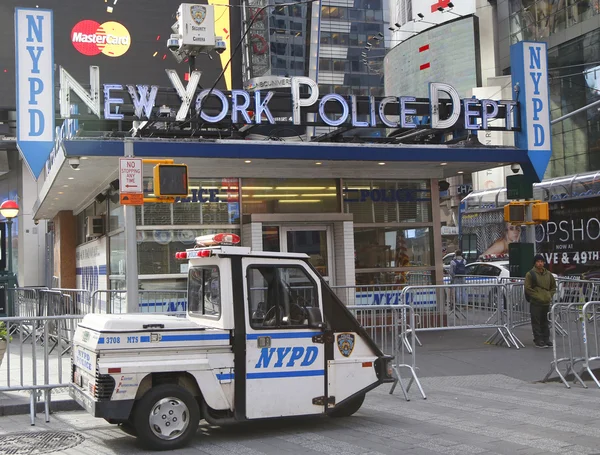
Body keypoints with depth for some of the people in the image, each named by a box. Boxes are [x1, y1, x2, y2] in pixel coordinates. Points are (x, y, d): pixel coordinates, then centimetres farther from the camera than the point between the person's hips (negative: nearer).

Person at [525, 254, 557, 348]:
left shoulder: (548, 274, 11)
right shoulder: (530, 274, -5)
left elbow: (553, 286, 21)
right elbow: (527, 288, -7)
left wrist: (550, 296, 7)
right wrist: (537, 296, -12)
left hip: (546, 302, 5)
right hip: (535, 303, -5)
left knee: (545, 322, 12)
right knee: (536, 322, -2)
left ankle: (546, 339, 18)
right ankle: (538, 341, 2)